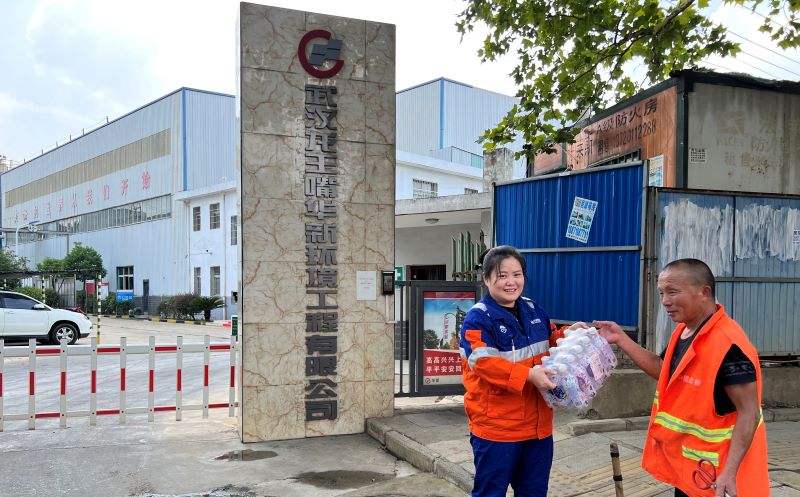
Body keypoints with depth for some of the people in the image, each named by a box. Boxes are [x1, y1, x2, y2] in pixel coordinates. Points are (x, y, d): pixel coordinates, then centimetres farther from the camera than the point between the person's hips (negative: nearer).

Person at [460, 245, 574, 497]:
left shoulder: (534, 310, 9)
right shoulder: (478, 318, -15)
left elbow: (552, 342, 23)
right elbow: (483, 363, -26)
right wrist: (528, 375, -33)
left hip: (538, 424, 7)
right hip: (496, 426, -7)